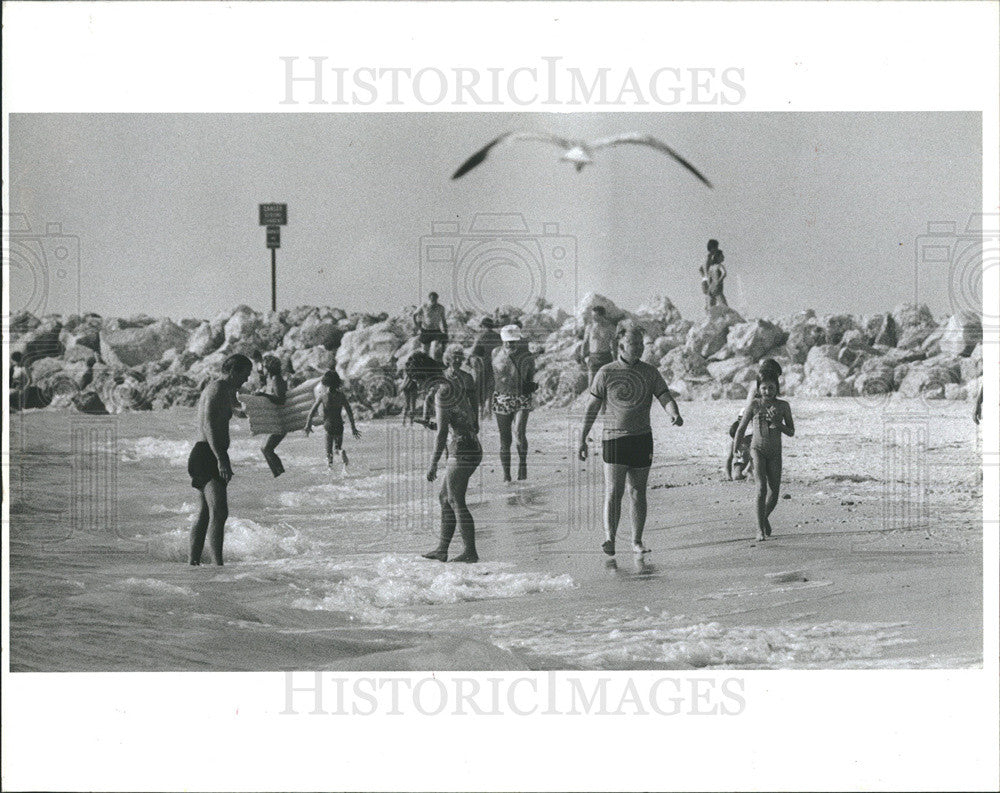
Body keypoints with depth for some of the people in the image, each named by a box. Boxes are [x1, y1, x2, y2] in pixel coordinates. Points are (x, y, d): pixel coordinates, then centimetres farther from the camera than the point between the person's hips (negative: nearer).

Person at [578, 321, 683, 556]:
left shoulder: (650, 373, 6)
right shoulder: (606, 373, 1)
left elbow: (666, 398, 1)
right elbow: (592, 407, 4)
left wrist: (675, 414, -22)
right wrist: (582, 439, 2)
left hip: (642, 439, 3)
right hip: (614, 437, -2)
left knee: (638, 492, 8)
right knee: (613, 491, -12)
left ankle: (637, 541, 16)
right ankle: (609, 539, -18)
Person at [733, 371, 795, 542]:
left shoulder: (783, 406, 0)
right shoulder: (754, 405, -5)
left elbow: (791, 432, 3)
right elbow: (741, 429, 4)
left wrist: (777, 423, -16)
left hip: (775, 453, 3)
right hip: (758, 449, -3)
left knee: (774, 492, 3)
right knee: (762, 486, -20)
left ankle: (765, 517, 36)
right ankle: (760, 530, -19)